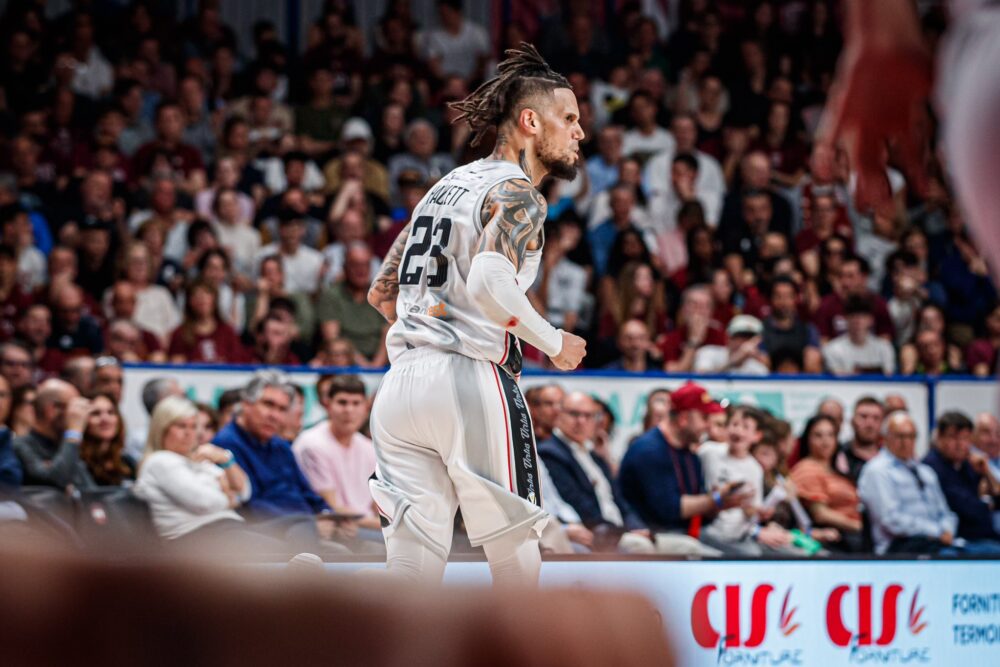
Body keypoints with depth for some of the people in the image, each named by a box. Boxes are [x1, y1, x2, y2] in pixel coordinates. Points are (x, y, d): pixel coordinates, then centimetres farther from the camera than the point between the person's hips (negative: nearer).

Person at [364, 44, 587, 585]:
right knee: (514, 541, 8)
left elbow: (381, 294, 25)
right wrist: (553, 344, -9)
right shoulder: (516, 194, -3)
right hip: (472, 382, -7)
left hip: (402, 380, 7)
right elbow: (490, 283, -22)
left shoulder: (447, 185, 22)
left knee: (412, 566, 2)